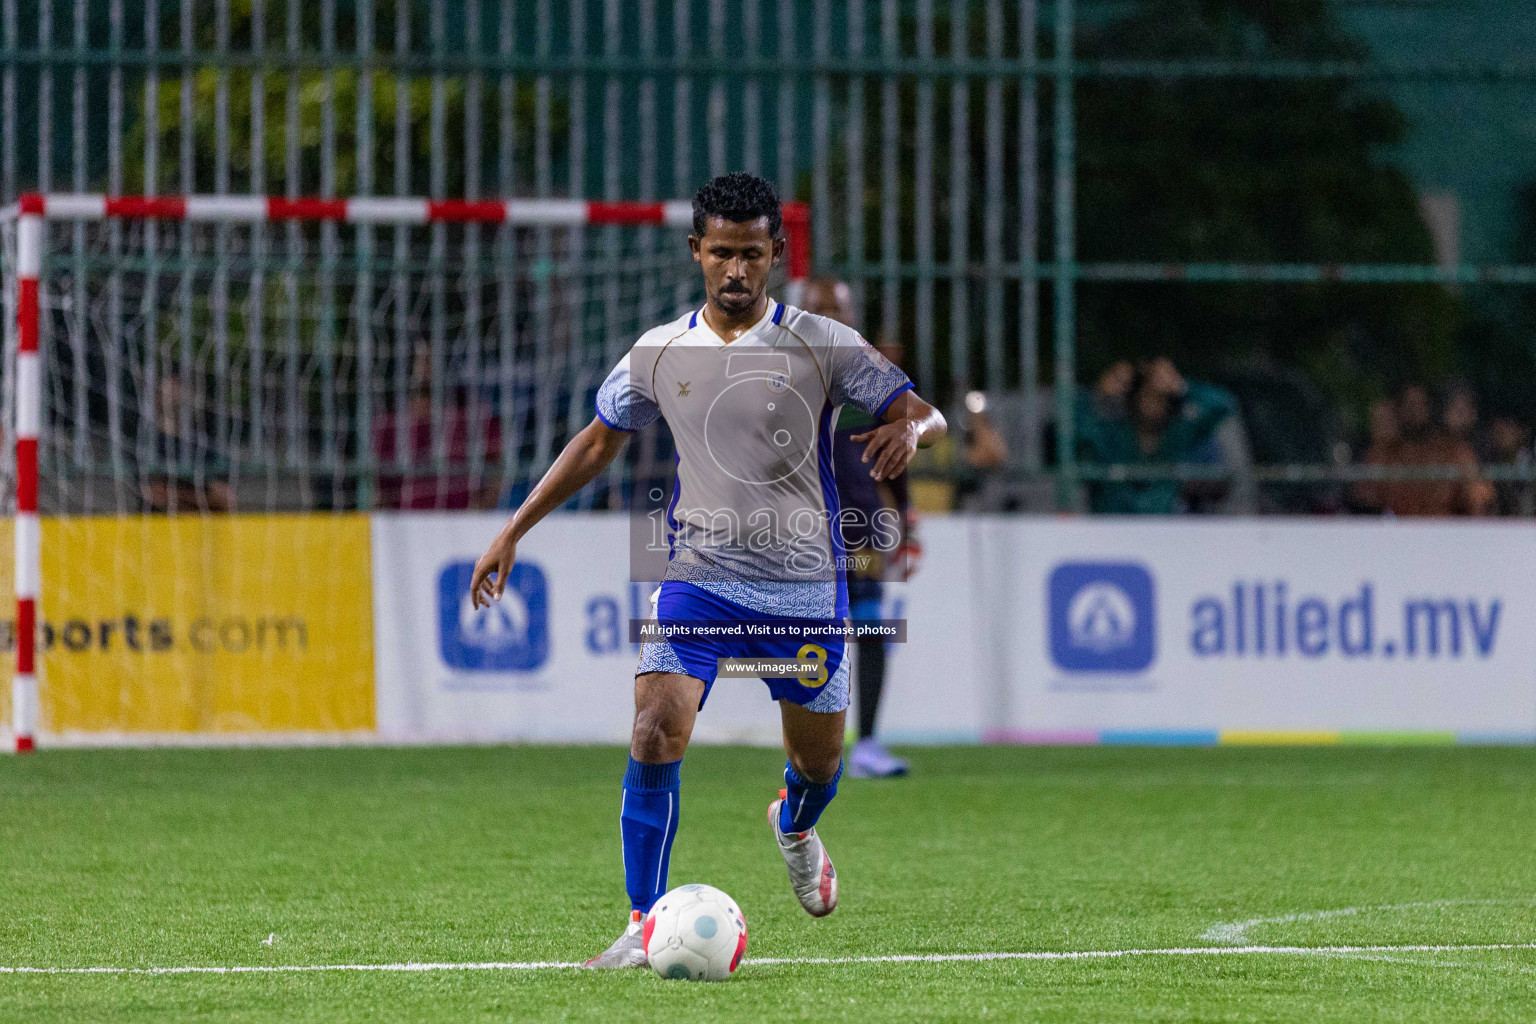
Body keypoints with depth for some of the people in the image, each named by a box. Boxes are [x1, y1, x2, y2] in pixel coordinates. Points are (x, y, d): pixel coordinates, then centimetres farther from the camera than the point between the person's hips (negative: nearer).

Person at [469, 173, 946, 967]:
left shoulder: (821, 346, -4)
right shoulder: (660, 353, 3)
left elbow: (924, 414, -3)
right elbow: (599, 440, 16)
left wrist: (907, 429, -29)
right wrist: (513, 531, 13)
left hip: (803, 587, 0)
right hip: (697, 577, 0)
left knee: (818, 759, 12)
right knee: (655, 731, -20)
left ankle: (795, 825, 51)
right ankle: (644, 925, -15)